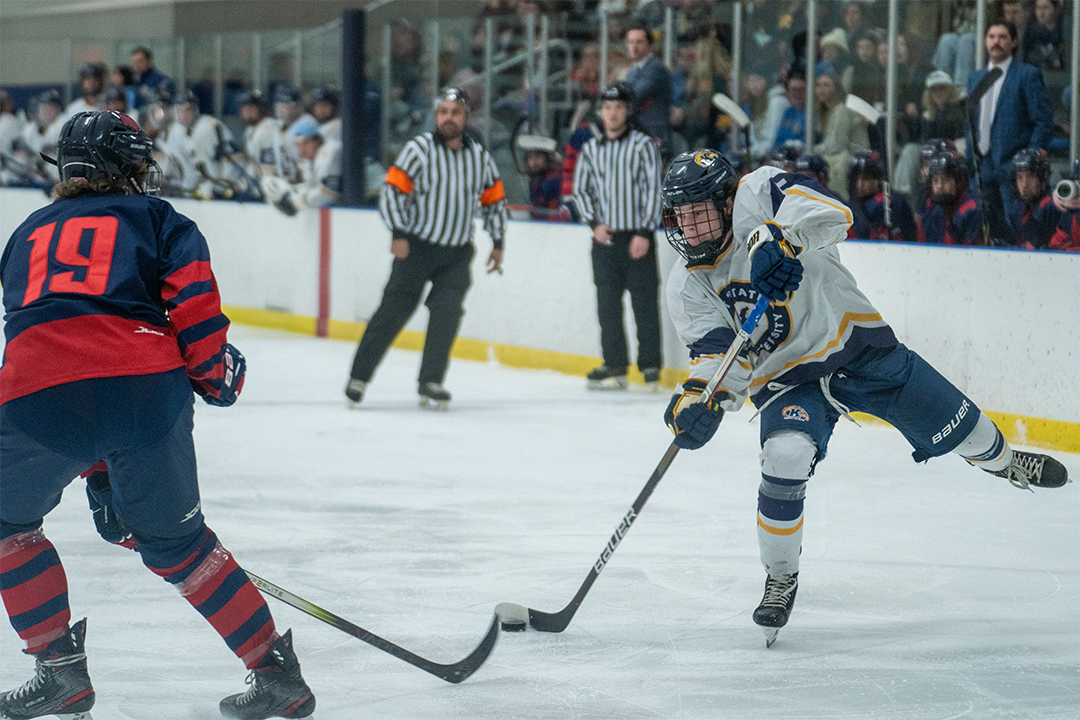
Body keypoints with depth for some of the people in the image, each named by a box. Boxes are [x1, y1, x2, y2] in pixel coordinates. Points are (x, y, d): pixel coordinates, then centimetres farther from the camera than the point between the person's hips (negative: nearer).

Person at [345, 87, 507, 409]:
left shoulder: (480, 156, 5)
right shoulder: (419, 149, -8)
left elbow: (494, 200, 17)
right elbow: (392, 191, -11)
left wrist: (497, 244, 15)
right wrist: (398, 234, -20)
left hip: (457, 252, 3)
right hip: (417, 246, -3)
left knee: (447, 311, -11)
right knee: (394, 310, -6)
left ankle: (431, 383, -3)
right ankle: (359, 376, 3)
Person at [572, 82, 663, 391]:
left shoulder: (643, 145, -3)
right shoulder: (591, 149, 10)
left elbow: (654, 190, -6)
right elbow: (580, 190, 16)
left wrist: (644, 233, -13)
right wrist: (594, 223, 1)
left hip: (637, 237, -4)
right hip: (605, 238, 4)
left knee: (645, 302, -2)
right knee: (607, 304, 4)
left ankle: (650, 365, 4)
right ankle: (615, 366, 10)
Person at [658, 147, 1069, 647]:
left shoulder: (757, 195, -17)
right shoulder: (687, 286, -8)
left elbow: (831, 212, -34)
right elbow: (720, 358, -15)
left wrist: (779, 237, -52)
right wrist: (698, 400, -35)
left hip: (858, 344, -1)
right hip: (787, 378, 1)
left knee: (952, 427, 10)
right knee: (787, 456, -28)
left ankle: (1002, 460, 48)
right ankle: (780, 578, -7)